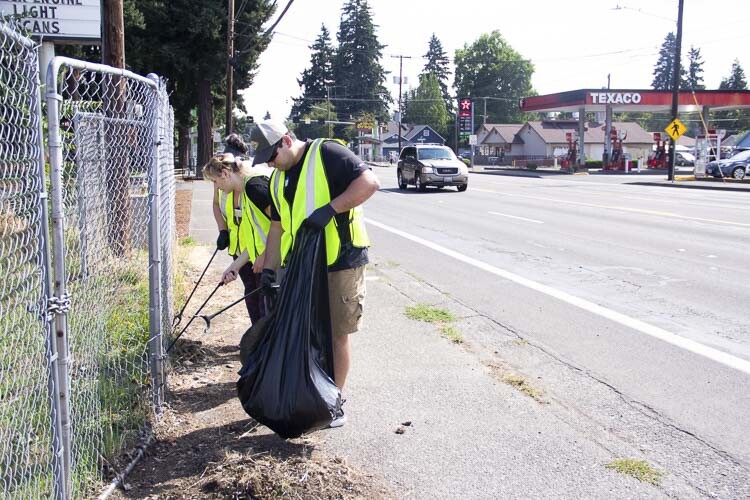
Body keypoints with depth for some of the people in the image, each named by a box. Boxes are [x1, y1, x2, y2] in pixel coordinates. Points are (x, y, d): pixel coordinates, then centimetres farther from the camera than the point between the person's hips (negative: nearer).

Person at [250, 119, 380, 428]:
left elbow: (370, 182, -19)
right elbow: (278, 227, 18)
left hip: (340, 263, -7)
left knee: (337, 333, 2)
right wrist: (269, 268, 9)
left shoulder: (326, 153, -10)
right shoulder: (278, 179, 15)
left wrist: (330, 209, -25)